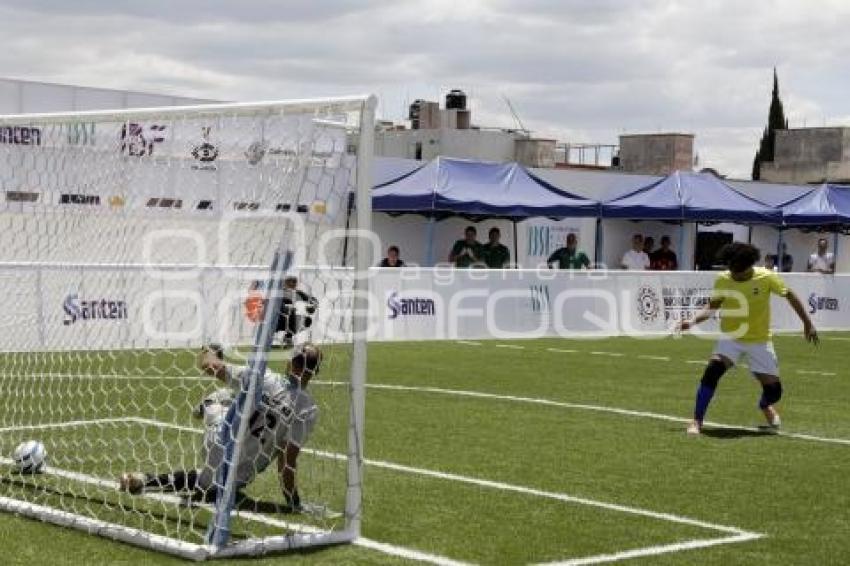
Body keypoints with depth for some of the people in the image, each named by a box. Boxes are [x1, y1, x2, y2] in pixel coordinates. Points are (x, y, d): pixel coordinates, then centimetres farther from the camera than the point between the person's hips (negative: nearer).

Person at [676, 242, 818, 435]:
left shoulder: (766, 278, -15)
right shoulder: (722, 280, -11)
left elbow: (790, 296, -2)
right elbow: (712, 306, -6)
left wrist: (808, 324, 2)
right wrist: (693, 321, -24)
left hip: (760, 340, 0)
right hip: (731, 338, 0)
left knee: (773, 390, -1)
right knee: (713, 369, -28)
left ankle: (765, 406, 40)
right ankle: (697, 421, -18)